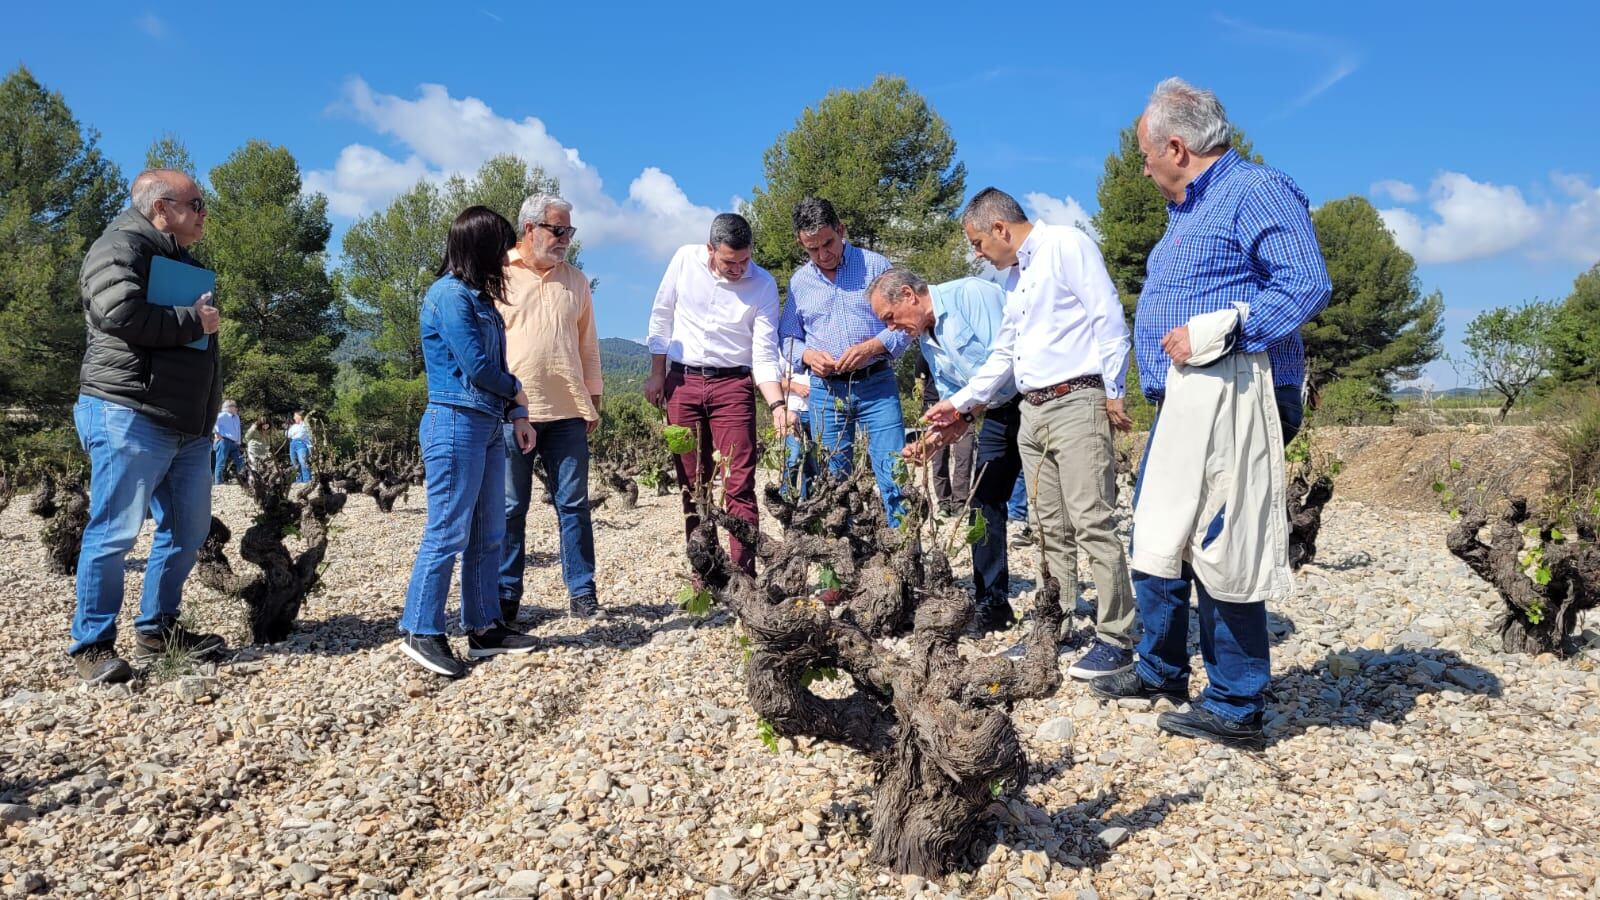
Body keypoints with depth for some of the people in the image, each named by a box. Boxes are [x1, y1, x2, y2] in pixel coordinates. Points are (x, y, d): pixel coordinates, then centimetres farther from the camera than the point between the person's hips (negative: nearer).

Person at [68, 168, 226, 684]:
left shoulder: (181, 260, 23)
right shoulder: (120, 246, -6)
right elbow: (122, 313, -23)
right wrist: (193, 321, -11)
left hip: (189, 425, 9)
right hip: (129, 416, -9)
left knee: (189, 530, 11)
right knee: (114, 532, -5)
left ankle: (157, 628, 23)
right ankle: (91, 644, 5)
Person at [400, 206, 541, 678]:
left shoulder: (480, 297, 17)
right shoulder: (450, 295, -11)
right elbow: (477, 367, -16)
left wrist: (517, 415, 5)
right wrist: (516, 391, 1)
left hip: (488, 426, 9)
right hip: (455, 425, -9)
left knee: (489, 534, 11)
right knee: (448, 532, -6)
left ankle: (484, 627, 19)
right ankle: (421, 632, 4)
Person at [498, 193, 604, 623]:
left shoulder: (576, 279, 14)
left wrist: (593, 399, 14)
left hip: (567, 412, 3)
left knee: (574, 504, 4)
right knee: (510, 508, 4)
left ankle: (582, 592, 12)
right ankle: (506, 596, 15)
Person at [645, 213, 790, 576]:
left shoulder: (763, 285, -8)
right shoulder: (685, 260, -3)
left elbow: (765, 354, -8)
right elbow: (661, 317, 8)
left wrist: (777, 404, -21)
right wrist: (656, 374, 7)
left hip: (733, 386, -2)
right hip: (681, 382, 2)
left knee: (740, 485, -8)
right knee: (692, 484, 7)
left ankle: (744, 575, -2)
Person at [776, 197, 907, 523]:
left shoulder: (875, 266, 1)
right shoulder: (798, 281, 11)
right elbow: (787, 338, 17)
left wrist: (873, 346, -16)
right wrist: (807, 355, -5)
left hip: (876, 386, -3)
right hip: (825, 390, 3)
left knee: (894, 476, -8)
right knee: (835, 482, 9)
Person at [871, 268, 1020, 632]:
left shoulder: (969, 294, -15)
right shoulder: (926, 341, 10)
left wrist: (961, 408, -25)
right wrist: (935, 440, -5)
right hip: (999, 414, 9)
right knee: (983, 503, 5)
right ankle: (991, 604, 13)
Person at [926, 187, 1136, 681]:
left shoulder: (1067, 246, -5)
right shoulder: (1015, 277, 21)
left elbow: (1109, 318, -12)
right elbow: (1004, 355, 26)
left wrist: (1114, 392, -15)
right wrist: (959, 402, 22)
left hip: (1076, 404, -9)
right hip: (1033, 412, 9)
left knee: (1093, 524, -9)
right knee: (1050, 530, 11)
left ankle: (1115, 638, -2)